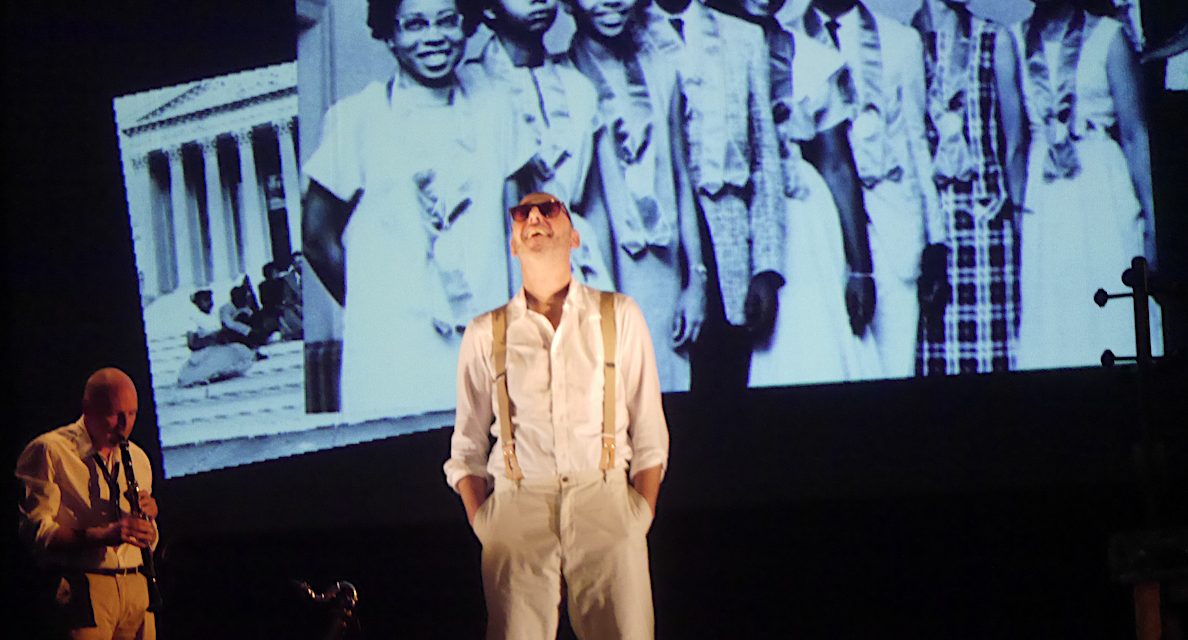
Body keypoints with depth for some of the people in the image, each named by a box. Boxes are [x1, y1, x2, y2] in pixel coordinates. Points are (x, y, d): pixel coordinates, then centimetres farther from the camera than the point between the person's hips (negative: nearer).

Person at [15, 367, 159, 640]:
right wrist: (104, 535, -20)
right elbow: (35, 531, -11)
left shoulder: (137, 458, 21)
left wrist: (148, 518, 0)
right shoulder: (50, 451, -1)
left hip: (137, 587, 6)